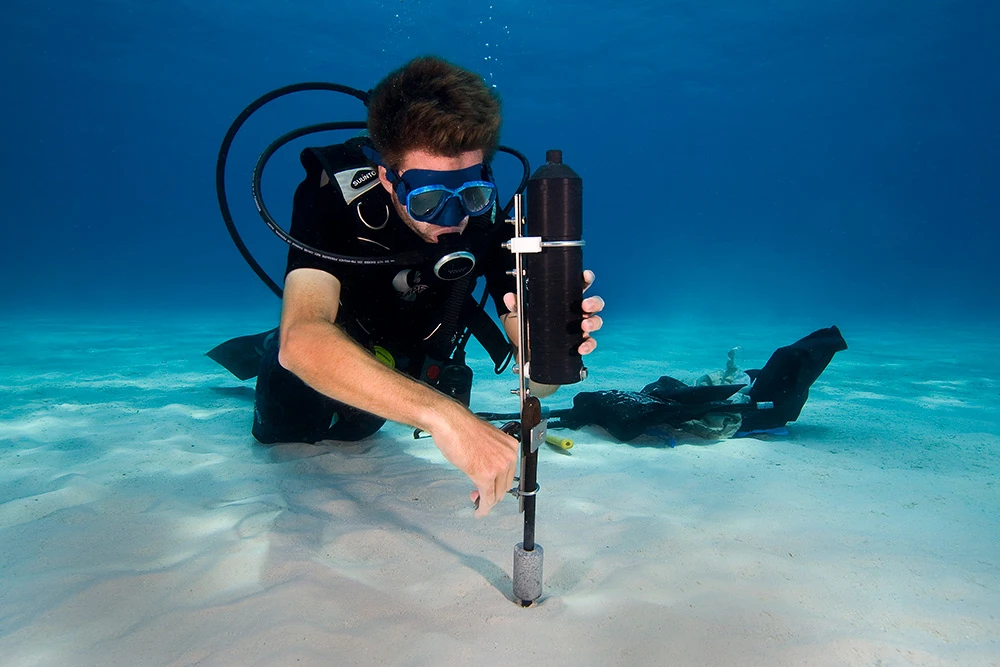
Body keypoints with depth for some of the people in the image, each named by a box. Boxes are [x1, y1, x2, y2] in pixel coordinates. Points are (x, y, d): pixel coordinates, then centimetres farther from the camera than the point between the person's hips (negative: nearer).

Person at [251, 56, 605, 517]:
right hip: (316, 357, -2)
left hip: (407, 367, 3)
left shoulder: (487, 216, -32)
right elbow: (303, 339, -56)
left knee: (348, 431, 33)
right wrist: (439, 411, -69)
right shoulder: (335, 192, -40)